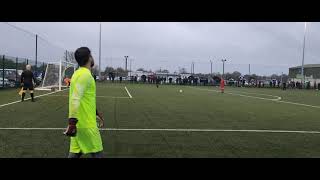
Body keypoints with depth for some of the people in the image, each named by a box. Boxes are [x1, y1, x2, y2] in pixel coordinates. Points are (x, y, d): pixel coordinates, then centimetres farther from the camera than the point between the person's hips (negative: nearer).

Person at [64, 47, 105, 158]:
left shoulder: (79, 73, 14)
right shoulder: (85, 74, -16)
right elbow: (75, 100, -25)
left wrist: (97, 113, 28)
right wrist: (72, 123, -27)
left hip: (79, 122, 9)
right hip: (86, 124, -9)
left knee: (75, 152, 13)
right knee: (97, 153, 3)